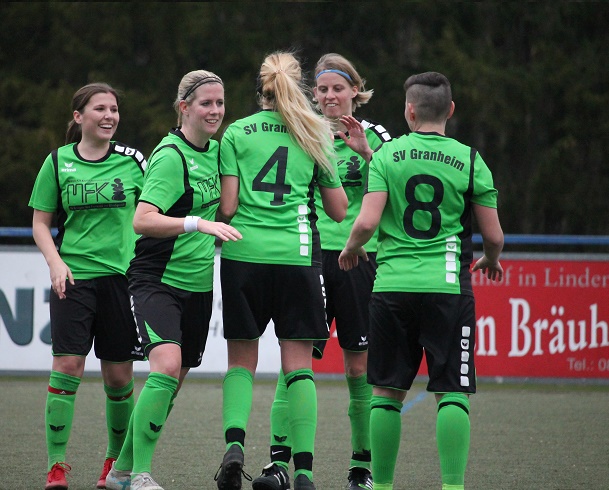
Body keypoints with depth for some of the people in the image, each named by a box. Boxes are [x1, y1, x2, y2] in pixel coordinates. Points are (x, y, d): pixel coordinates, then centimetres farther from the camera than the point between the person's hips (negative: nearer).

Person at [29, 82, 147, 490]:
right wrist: (56, 262, -7)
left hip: (121, 274, 1)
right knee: (67, 366, -12)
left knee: (119, 375, 3)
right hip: (74, 276, -1)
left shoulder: (133, 161, 3)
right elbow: (41, 223, 8)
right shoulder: (58, 162, 3)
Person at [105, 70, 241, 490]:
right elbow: (142, 221, -26)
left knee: (173, 381, 11)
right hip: (158, 279, -8)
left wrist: (219, 235, 13)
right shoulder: (171, 156, -15)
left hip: (198, 283, 8)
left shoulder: (215, 150, 10)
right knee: (167, 365, -26)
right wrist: (198, 224, -35)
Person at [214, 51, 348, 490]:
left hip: (243, 254, 0)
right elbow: (339, 211, 13)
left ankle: (234, 441, -11)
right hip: (298, 255, 0)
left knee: (242, 359, 11)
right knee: (298, 365, 2)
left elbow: (227, 206, -1)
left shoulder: (236, 133, 7)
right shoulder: (315, 135, 10)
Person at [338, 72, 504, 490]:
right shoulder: (469, 161, 2)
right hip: (449, 287, -1)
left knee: (387, 392, 10)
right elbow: (494, 236, 3)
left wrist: (351, 249, 15)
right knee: (453, 393, 0)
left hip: (392, 285, 1)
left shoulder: (387, 155, 1)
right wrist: (491, 261, 25)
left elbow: (367, 222, -7)